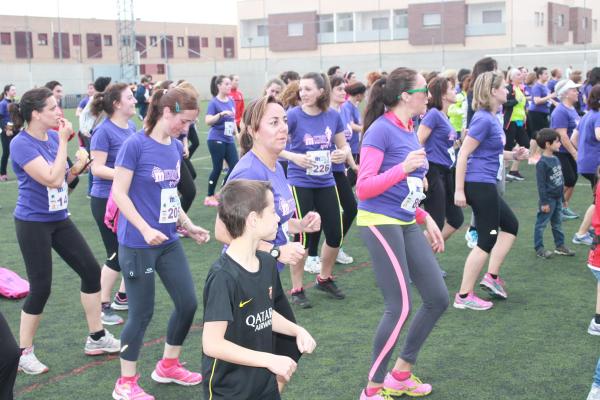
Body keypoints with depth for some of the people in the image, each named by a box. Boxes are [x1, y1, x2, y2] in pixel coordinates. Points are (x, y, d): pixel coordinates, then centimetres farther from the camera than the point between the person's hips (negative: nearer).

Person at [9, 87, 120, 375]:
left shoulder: (53, 136, 3)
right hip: (33, 224, -8)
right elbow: (52, 180, -26)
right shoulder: (22, 144, -19)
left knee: (91, 271, 8)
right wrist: (64, 142, -22)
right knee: (41, 288, -3)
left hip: (59, 219, 8)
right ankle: (24, 352, 14)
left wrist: (77, 168, -7)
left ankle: (96, 338, 22)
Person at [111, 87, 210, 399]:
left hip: (169, 241, 7)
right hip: (138, 244, -7)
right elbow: (118, 192, -16)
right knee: (142, 313, 2)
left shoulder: (176, 148, 6)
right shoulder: (135, 144, -15)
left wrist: (189, 225, 10)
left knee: (188, 303, 10)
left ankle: (168, 366, 32)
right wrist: (145, 229, -23)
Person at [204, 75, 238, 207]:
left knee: (235, 166, 0)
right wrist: (221, 113, -32)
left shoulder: (231, 101, 8)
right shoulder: (214, 102, -10)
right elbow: (208, 121, -21)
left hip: (229, 140, 6)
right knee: (217, 168, -1)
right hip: (216, 140, -6)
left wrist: (237, 134, 17)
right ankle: (210, 197, 13)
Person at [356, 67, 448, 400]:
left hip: (406, 224, 9)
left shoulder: (409, 130, 11)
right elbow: (363, 188, -19)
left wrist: (426, 219, 16)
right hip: (379, 222, -9)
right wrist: (404, 167, -27)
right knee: (400, 308, -9)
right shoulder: (381, 130, -14)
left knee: (438, 299, 9)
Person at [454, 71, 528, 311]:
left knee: (510, 225, 20)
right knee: (487, 240, -2)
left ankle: (492, 276, 22)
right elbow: (463, 154, -20)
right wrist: (459, 190, -21)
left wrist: (514, 155, 10)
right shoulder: (483, 119, -17)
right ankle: (464, 296, 4)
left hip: (486, 185, 10)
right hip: (479, 185, -10)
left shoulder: (492, 118, 10)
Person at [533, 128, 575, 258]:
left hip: (557, 198, 8)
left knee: (557, 223, 17)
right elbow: (541, 184, -18)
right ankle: (539, 248, 9)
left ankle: (560, 246, 26)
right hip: (548, 199, -8)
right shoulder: (542, 163, -18)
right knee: (541, 223, 2)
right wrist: (544, 202, -18)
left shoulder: (556, 159, 6)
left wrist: (562, 197, 18)